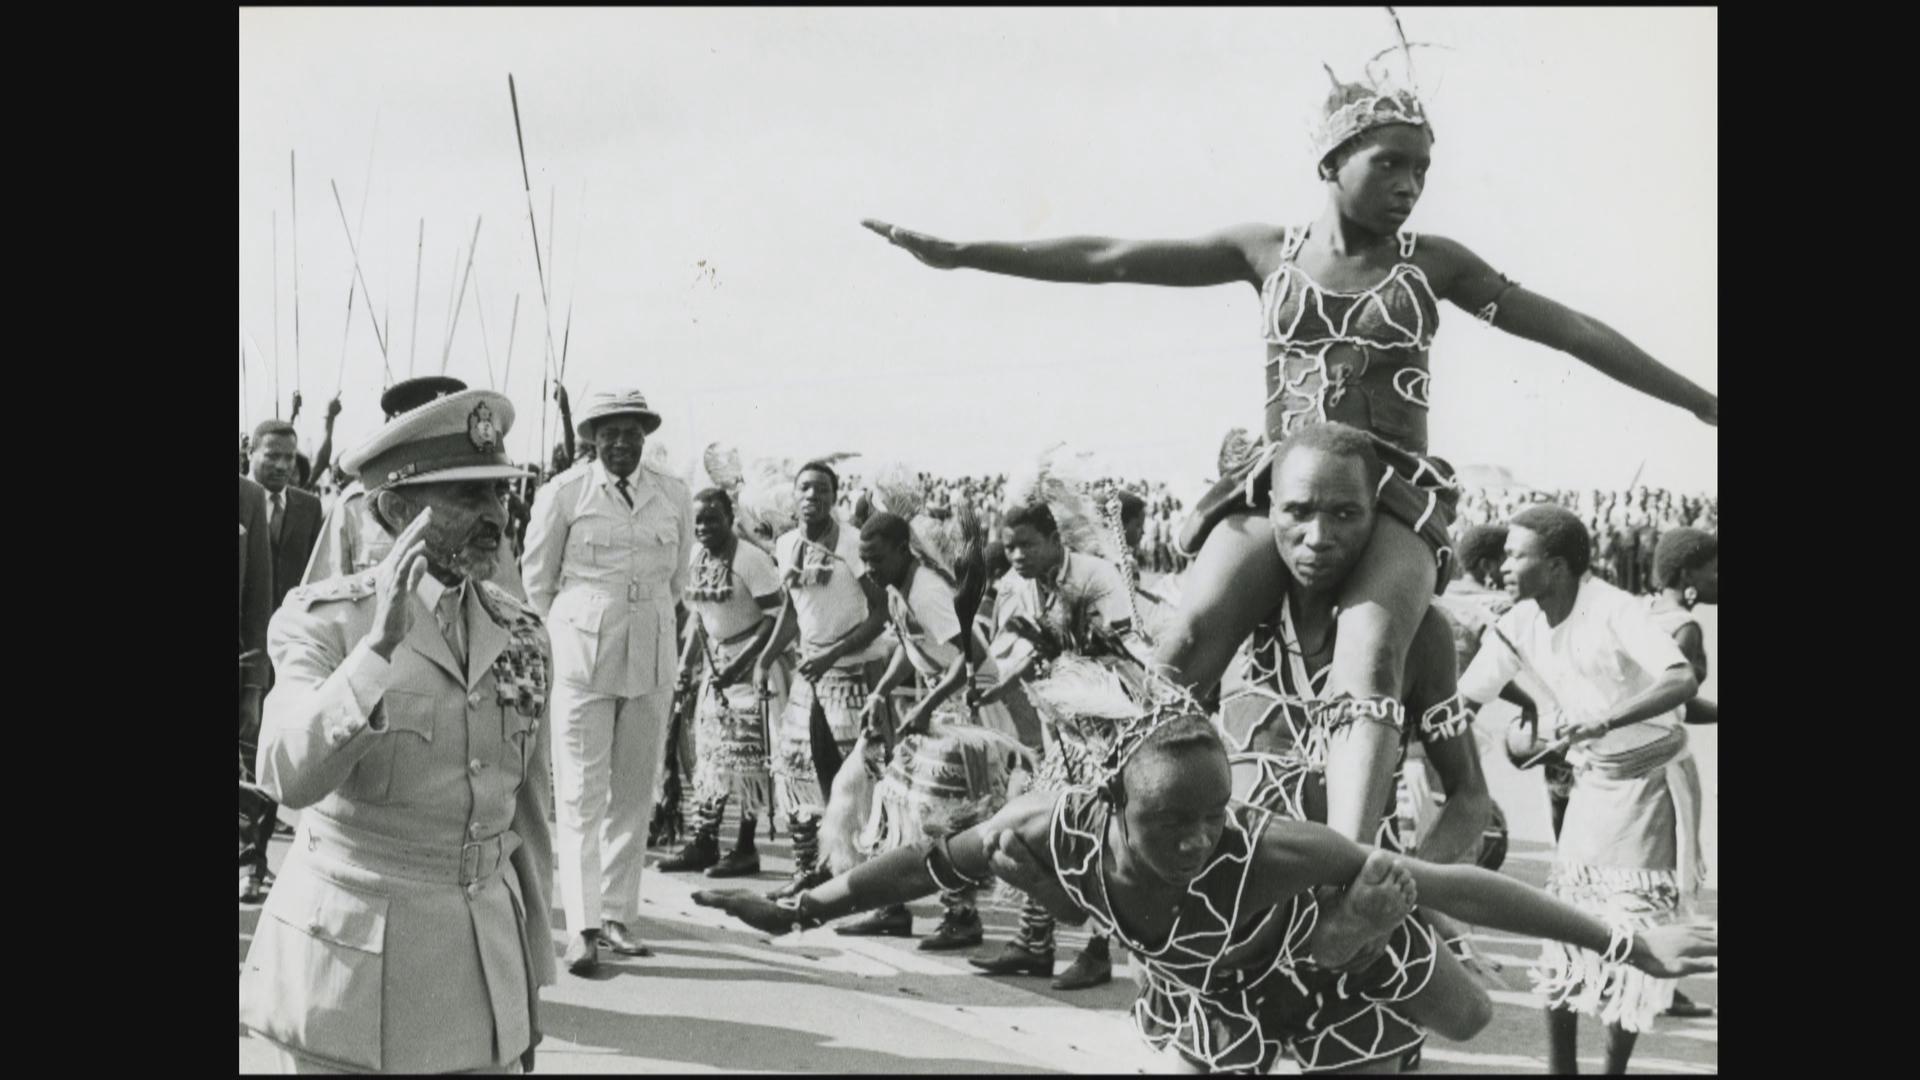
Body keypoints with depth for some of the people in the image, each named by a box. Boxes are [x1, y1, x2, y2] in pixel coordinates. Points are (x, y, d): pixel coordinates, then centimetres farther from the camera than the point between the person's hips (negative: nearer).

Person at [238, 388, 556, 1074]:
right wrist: (381, 643, -32)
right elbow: (288, 776, -23)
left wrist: (531, 983, 13)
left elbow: (526, 817, 10)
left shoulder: (522, 636, 4)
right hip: (350, 976, -4)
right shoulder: (322, 621, -8)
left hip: (485, 971, 4)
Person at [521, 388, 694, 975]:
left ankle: (617, 914, 14)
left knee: (635, 790, 6)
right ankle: (581, 926, -2)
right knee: (581, 790, -4)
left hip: (653, 656, 3)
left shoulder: (674, 497, 4)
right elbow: (537, 581, 6)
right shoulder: (564, 493, -4)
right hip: (582, 655, -3)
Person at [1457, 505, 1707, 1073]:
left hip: (1651, 781, -5)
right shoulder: (1519, 625, -6)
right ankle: (1559, 1066, 12)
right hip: (1592, 782, 5)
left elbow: (1683, 680, -37)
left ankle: (1615, 1066, 11)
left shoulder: (1615, 610, -24)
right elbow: (1464, 697, -1)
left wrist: (1607, 719, -51)